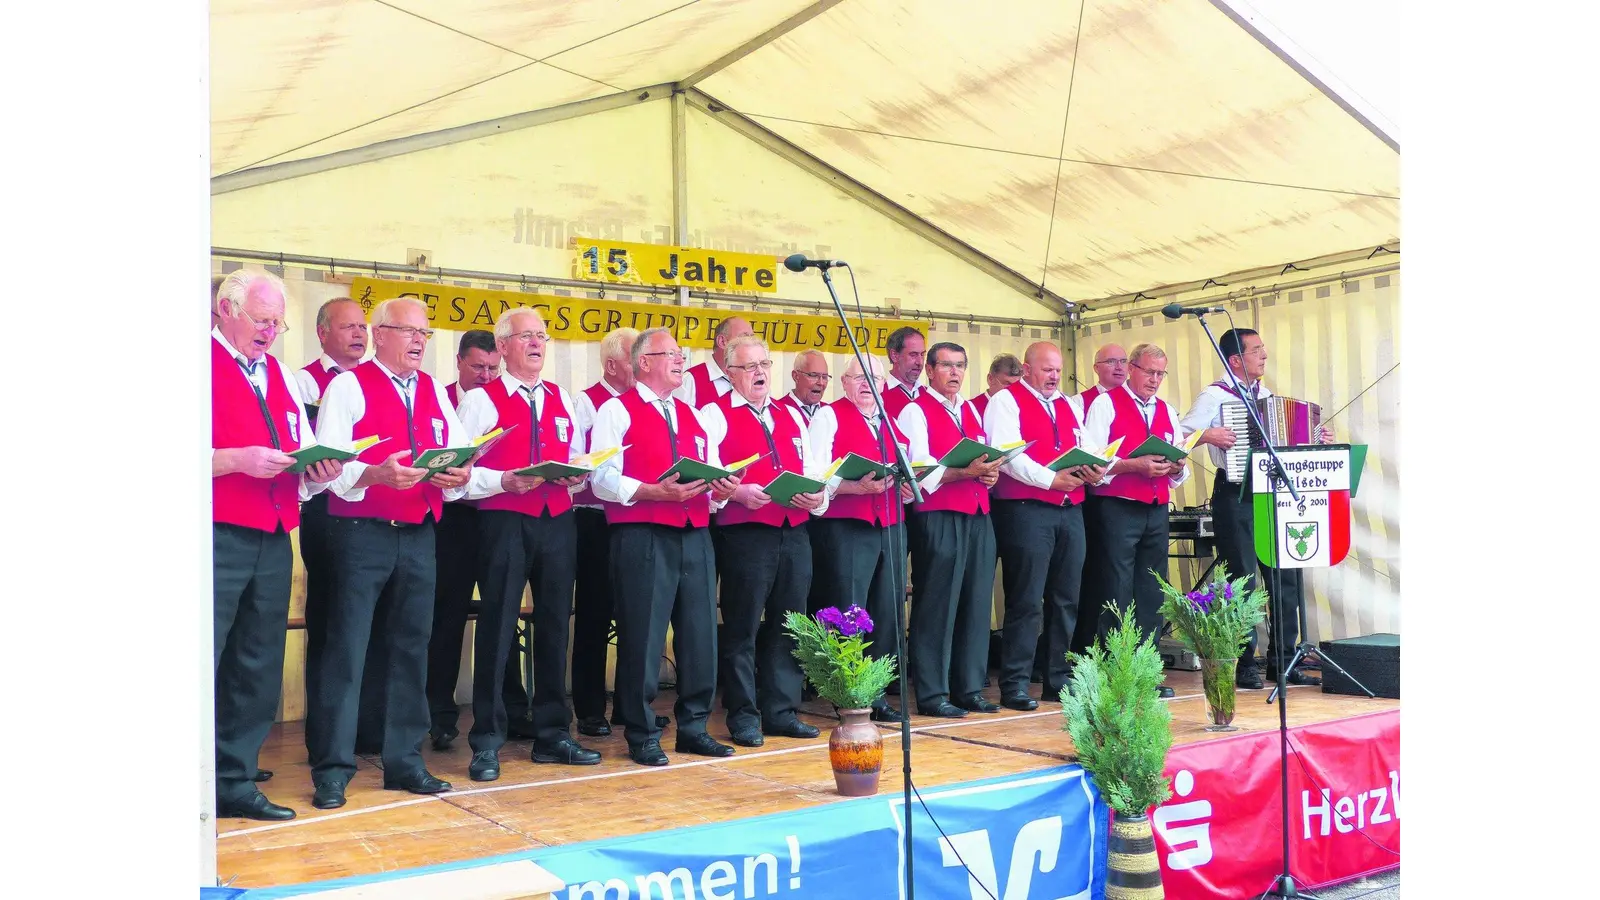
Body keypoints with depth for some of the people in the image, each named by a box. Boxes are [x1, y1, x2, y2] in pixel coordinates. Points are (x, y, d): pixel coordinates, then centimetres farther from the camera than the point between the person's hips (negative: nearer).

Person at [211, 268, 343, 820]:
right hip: (215, 538, -7)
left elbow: (307, 463, 17)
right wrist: (238, 459, -21)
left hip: (273, 542, 7)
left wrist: (321, 472, -3)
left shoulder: (282, 378, 19)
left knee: (258, 671, 10)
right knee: (202, 665, -7)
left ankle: (236, 784, 20)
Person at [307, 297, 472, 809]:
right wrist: (376, 474, -25)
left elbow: (458, 461, 11)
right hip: (362, 534, -5)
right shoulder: (349, 387, -1)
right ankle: (332, 768, 4)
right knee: (347, 648, -4)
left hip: (419, 535, 5)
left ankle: (404, 760, 19)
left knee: (410, 647, 9)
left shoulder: (435, 392, 15)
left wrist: (457, 477, -11)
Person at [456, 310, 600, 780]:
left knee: (554, 627, 10)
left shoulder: (562, 400, 15)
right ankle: (487, 744, 7)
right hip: (504, 524, -5)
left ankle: (552, 734, 20)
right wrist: (505, 481, -21)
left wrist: (578, 476, -5)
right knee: (498, 629, -2)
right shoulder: (481, 399, -1)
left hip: (558, 524, 5)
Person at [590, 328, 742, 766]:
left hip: (695, 536, 6)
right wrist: (656, 492, -21)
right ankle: (642, 736, 11)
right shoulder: (616, 410, 0)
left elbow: (713, 472, 18)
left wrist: (721, 490, -5)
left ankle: (693, 726, 21)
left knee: (700, 634, 8)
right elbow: (602, 479, -10)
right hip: (642, 537, -6)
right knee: (643, 637, -2)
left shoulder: (692, 415, 21)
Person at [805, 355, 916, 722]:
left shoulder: (894, 423, 20)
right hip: (845, 527, -6)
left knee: (886, 615, 6)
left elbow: (905, 474, 22)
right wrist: (857, 487, -22)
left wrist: (909, 489, -1)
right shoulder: (829, 416, 1)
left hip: (891, 529, 6)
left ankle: (875, 695, 15)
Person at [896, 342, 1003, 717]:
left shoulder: (971, 410, 20)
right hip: (938, 518, -7)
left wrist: (991, 471, -3)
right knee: (937, 605, -4)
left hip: (978, 517, 7)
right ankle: (931, 694, 4)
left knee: (976, 602, 8)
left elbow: (988, 455, 20)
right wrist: (965, 472, -22)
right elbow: (920, 467, -12)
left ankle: (969, 689, 17)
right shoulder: (916, 411, -1)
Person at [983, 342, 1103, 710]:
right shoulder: (1006, 401, 0)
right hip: (1026, 510, -7)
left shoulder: (1069, 405, 22)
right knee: (1026, 600, -7)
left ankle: (1058, 679, 18)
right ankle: (1014, 684, 0)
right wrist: (1051, 479, -20)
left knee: (1066, 598, 9)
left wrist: (1093, 470, -7)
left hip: (1070, 511, 7)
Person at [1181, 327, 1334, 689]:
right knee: (1242, 580, -3)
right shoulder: (1214, 396, -5)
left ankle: (1282, 660, 15)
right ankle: (1245, 665, 5)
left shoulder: (1266, 395, 16)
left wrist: (1317, 440, 11)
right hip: (1234, 495, -6)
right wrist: (1207, 435, -26)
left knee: (1286, 576, 6)